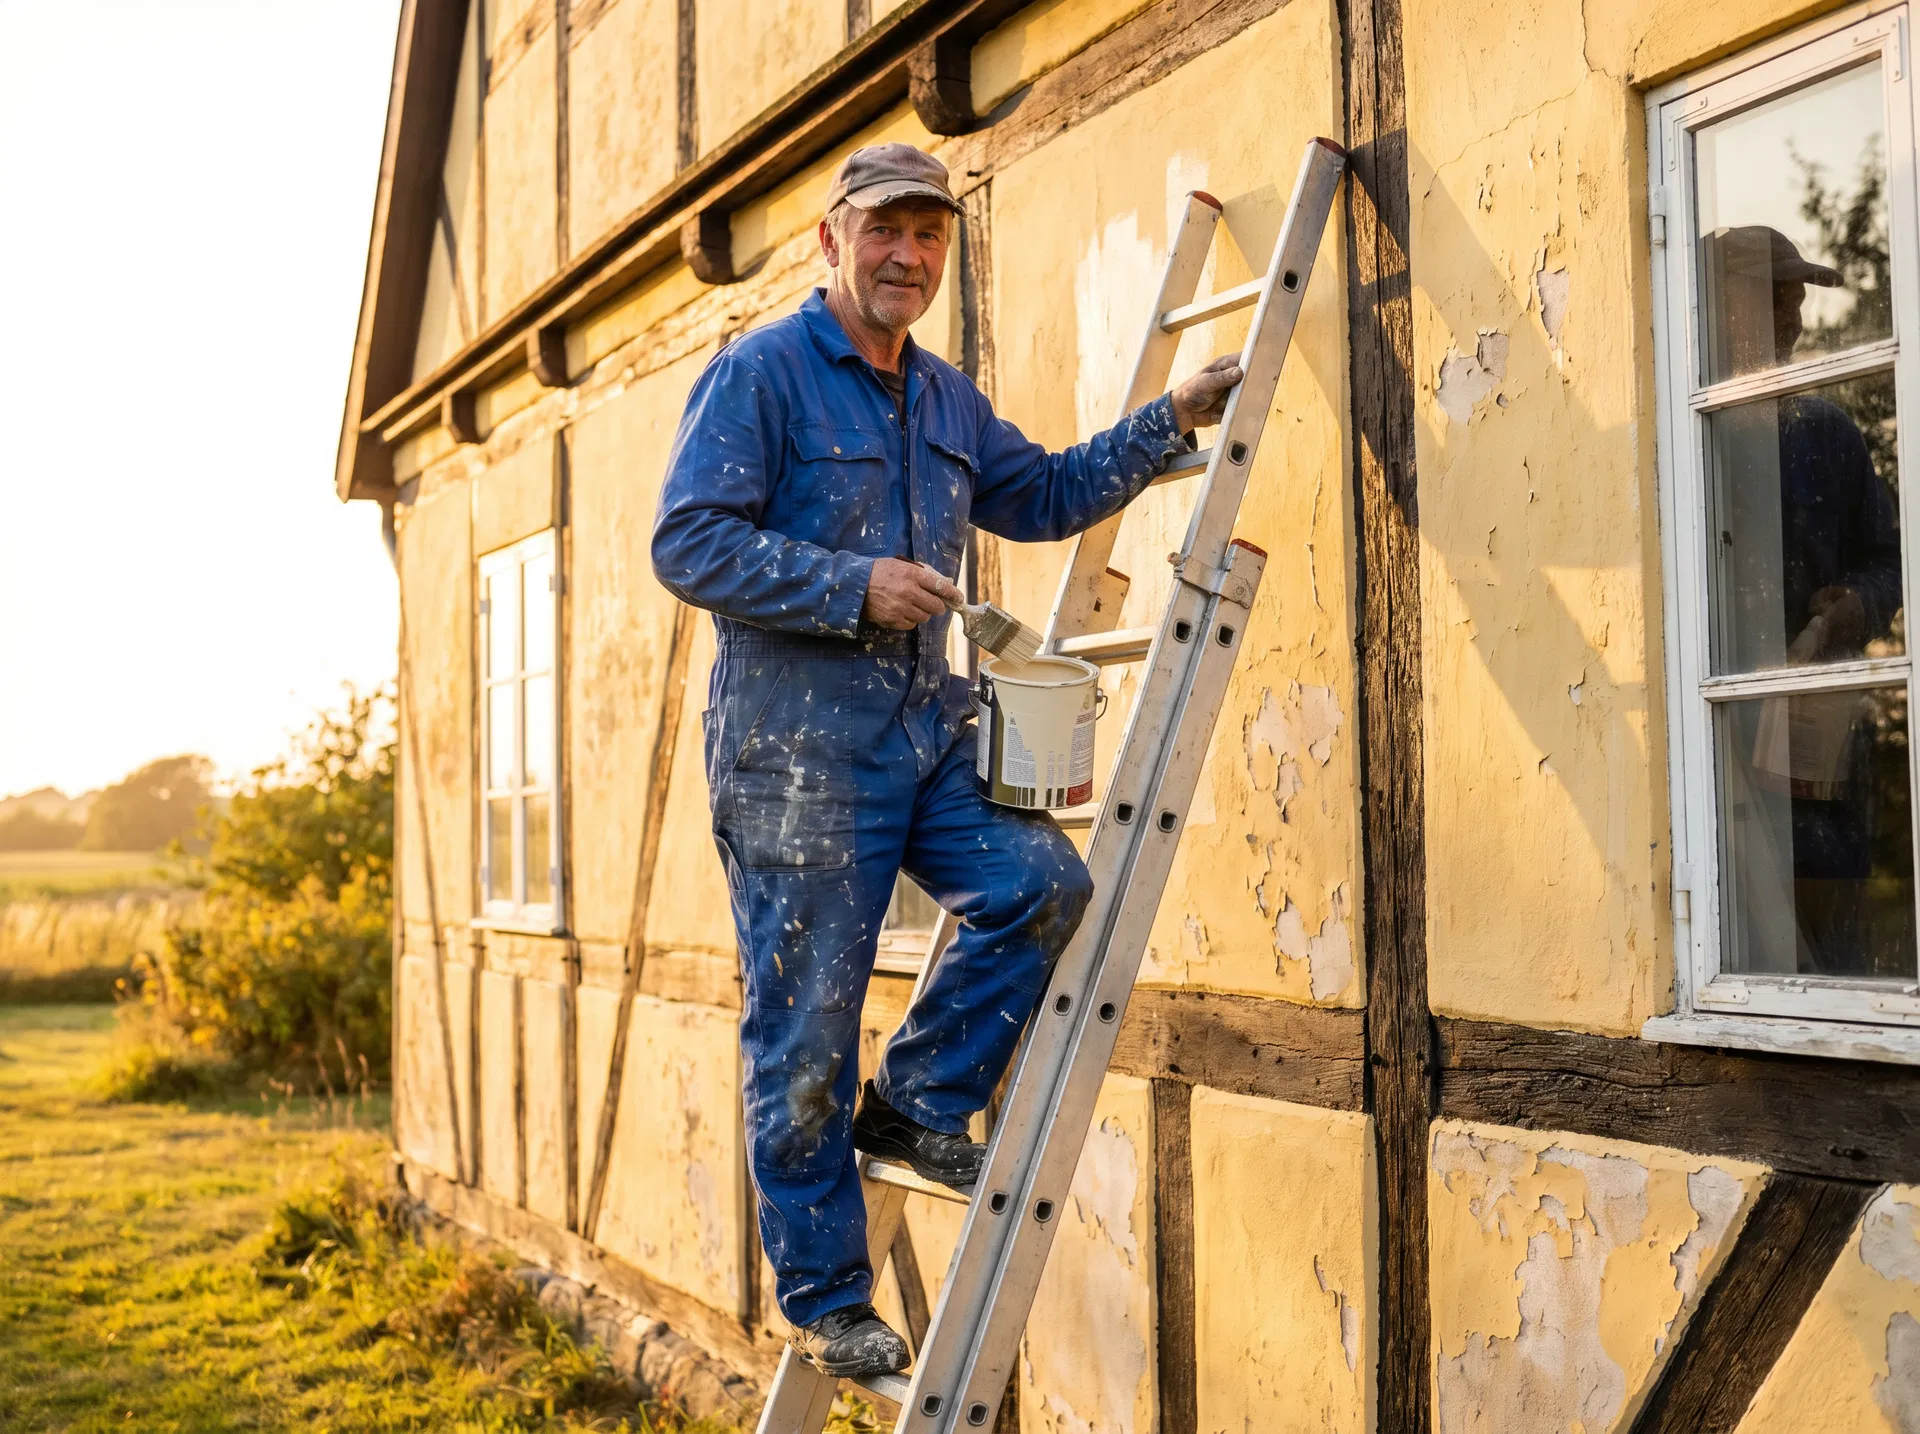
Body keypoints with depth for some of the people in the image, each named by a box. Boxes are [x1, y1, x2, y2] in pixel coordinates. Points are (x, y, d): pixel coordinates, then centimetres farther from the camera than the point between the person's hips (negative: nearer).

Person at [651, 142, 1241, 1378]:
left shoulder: (948, 401, 16)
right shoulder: (760, 374, -6)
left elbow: (1048, 496, 26)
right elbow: (689, 544, -14)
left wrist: (1171, 422, 16)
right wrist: (855, 585, -19)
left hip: (925, 733, 7)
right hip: (796, 748, -6)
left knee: (1043, 882, -14)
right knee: (806, 1033, 0)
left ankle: (917, 1104, 8)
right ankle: (826, 1299, 14)